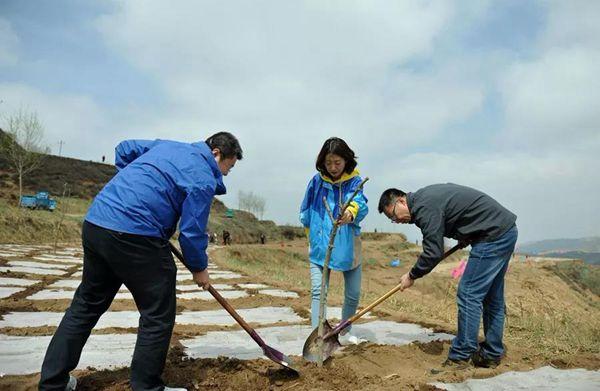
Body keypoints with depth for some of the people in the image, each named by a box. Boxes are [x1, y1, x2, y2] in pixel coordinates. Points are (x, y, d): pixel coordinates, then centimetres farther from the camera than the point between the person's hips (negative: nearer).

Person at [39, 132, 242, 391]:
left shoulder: (168, 145, 20)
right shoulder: (204, 178, -5)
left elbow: (124, 150, 31)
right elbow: (192, 232, -6)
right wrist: (199, 268, 10)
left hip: (94, 222, 9)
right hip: (135, 237, -9)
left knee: (86, 304, 21)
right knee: (158, 316, 5)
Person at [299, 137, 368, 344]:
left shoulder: (354, 181, -7)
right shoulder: (317, 181, -3)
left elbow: (360, 202, -28)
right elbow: (305, 214, 9)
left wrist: (352, 211, -51)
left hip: (348, 246, 1)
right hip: (320, 247, 0)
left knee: (353, 294, 12)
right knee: (318, 291, -12)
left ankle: (345, 330, 37)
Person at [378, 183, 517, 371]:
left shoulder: (424, 207, -18)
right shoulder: (425, 196, 12)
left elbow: (433, 252, -18)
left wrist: (412, 276, -4)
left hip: (494, 235, -11)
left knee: (469, 294, -9)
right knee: (492, 297, 14)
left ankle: (460, 358, -3)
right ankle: (491, 354, 23)